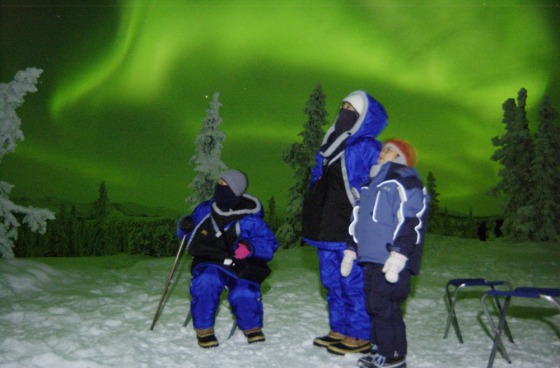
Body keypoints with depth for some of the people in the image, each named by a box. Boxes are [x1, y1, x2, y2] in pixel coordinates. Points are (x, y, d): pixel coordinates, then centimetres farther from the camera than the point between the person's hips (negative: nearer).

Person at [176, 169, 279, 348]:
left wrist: (250, 248, -29)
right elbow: (189, 236, 16)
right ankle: (203, 330, -10)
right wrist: (184, 226, -8)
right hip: (210, 264, 2)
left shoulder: (249, 219, -9)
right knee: (206, 282, -31)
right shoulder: (205, 210, 1)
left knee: (244, 295, -28)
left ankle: (252, 329, 6)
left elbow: (269, 244, -10)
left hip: (241, 268, -2)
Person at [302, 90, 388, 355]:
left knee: (354, 283, 0)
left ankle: (359, 337, 12)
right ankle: (339, 330, 28)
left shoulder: (367, 148, -8)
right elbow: (317, 179, 22)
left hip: (351, 232, -8)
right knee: (333, 282, 15)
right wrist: (314, 222, 14)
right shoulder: (329, 145, 15)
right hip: (326, 230, 8)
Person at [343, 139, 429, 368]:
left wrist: (398, 256, -25)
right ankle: (380, 349, 24)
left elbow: (411, 222, -18)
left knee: (385, 307, -7)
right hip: (371, 260, 9)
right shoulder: (374, 182, 24)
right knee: (374, 306, 12)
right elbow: (360, 221, 27)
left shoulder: (405, 180, -6)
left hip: (392, 262, -9)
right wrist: (351, 251, 23)